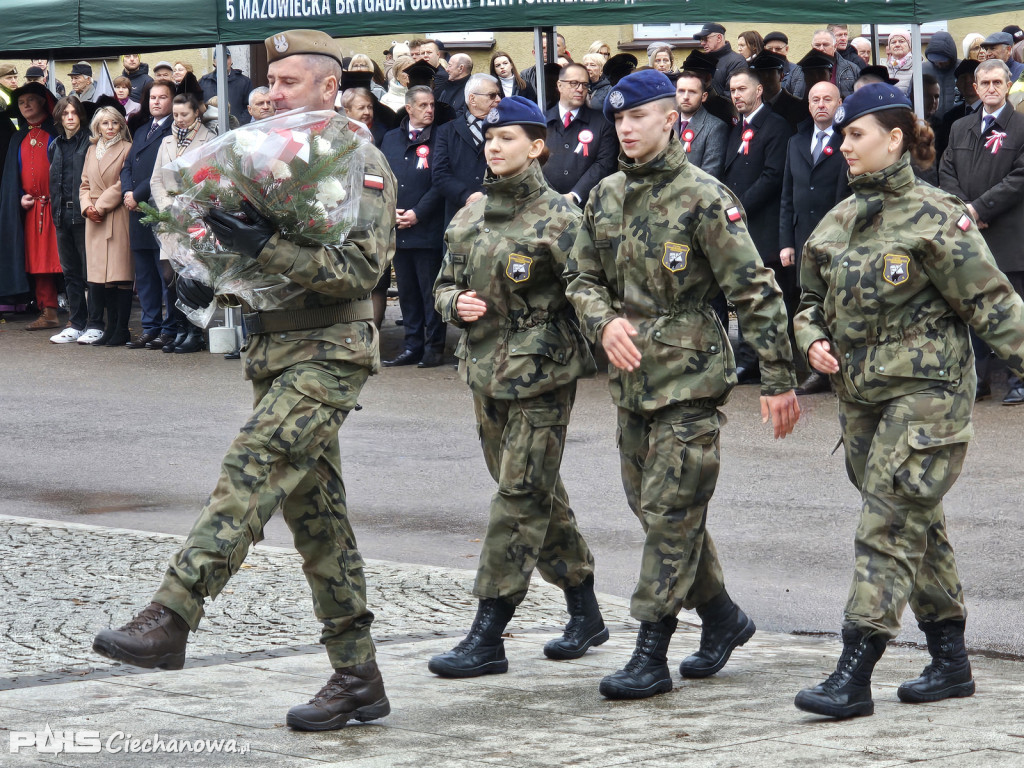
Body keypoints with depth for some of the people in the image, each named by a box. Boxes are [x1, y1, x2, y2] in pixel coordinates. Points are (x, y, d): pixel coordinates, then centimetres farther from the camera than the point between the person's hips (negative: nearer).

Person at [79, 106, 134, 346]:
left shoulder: (126, 149, -1)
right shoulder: (92, 151, 19)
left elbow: (123, 184, -8)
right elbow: (85, 184, 19)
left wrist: (101, 207, -10)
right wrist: (87, 206, 0)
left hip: (118, 218, -6)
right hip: (95, 221, 6)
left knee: (120, 275, -8)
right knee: (100, 276, 2)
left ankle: (121, 331, -6)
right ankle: (110, 328, 8)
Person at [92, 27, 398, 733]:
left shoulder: (358, 161, -7)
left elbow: (362, 267, -19)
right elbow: (256, 264, 22)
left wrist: (268, 250, -27)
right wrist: (212, 279, 0)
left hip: (328, 352, -9)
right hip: (273, 348, 9)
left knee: (252, 471, -25)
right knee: (315, 514, 8)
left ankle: (170, 620, -34)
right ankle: (359, 679, 13)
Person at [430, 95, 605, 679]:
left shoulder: (558, 216, -8)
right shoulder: (471, 214, 12)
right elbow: (445, 283, 17)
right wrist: (457, 304, -3)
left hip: (542, 373, -7)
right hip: (487, 371, 7)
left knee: (520, 498, -7)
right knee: (540, 496, 14)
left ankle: (488, 637, -7)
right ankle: (586, 613, 27)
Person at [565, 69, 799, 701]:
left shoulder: (703, 198, -12)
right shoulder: (607, 197, 9)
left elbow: (757, 293, -11)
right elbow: (584, 278, 15)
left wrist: (780, 381, -13)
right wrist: (605, 321, -8)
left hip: (690, 379, -7)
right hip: (631, 378, 7)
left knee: (671, 513, -7)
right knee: (652, 508, 14)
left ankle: (651, 657, -5)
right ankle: (723, 617, 31)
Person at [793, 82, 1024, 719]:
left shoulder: (936, 218, -10)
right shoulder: (838, 222, 10)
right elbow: (813, 300, 19)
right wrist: (814, 339, -1)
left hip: (926, 391, -7)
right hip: (861, 395, 7)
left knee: (890, 524, -11)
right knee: (919, 525, 14)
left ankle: (854, 677, -14)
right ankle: (951, 662, 23)